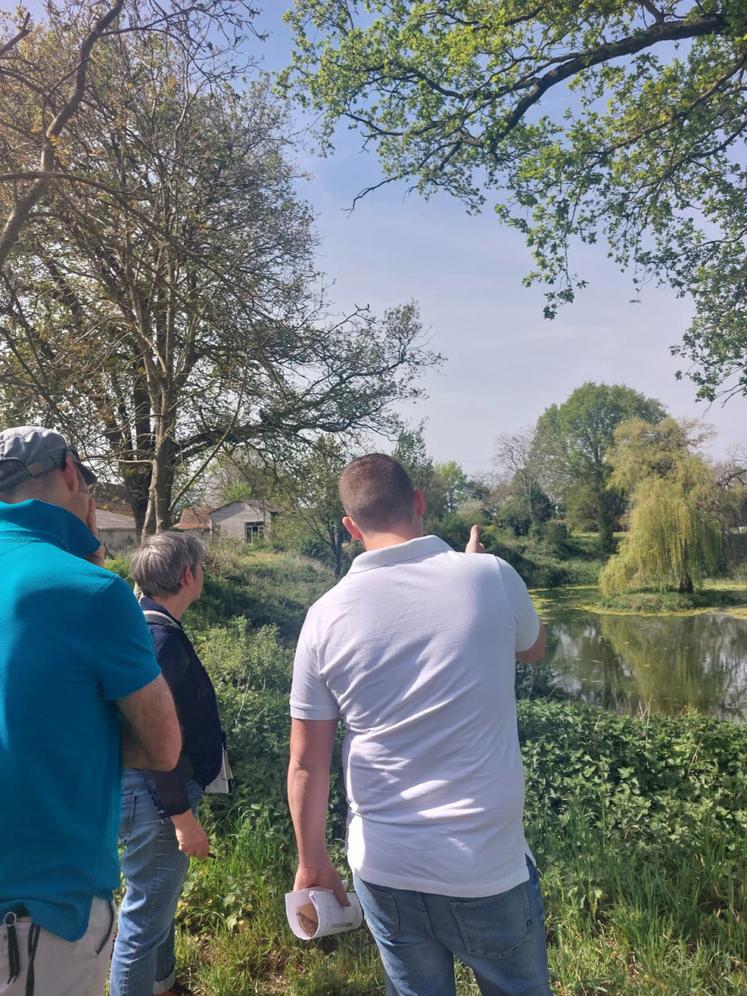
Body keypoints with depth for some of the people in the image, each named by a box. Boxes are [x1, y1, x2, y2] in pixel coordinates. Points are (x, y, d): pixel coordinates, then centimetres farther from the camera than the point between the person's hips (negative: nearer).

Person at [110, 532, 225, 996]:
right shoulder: (158, 640, -25)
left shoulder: (155, 628, 6)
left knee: (161, 900, 26)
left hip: (156, 791, 11)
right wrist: (182, 814, -21)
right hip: (157, 799, -11)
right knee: (147, 914, 6)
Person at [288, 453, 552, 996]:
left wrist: (313, 861, 11)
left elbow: (307, 762, -4)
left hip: (384, 871, 1)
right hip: (490, 869, -1)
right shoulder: (491, 577, -12)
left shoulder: (326, 615, -9)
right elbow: (533, 647, 11)